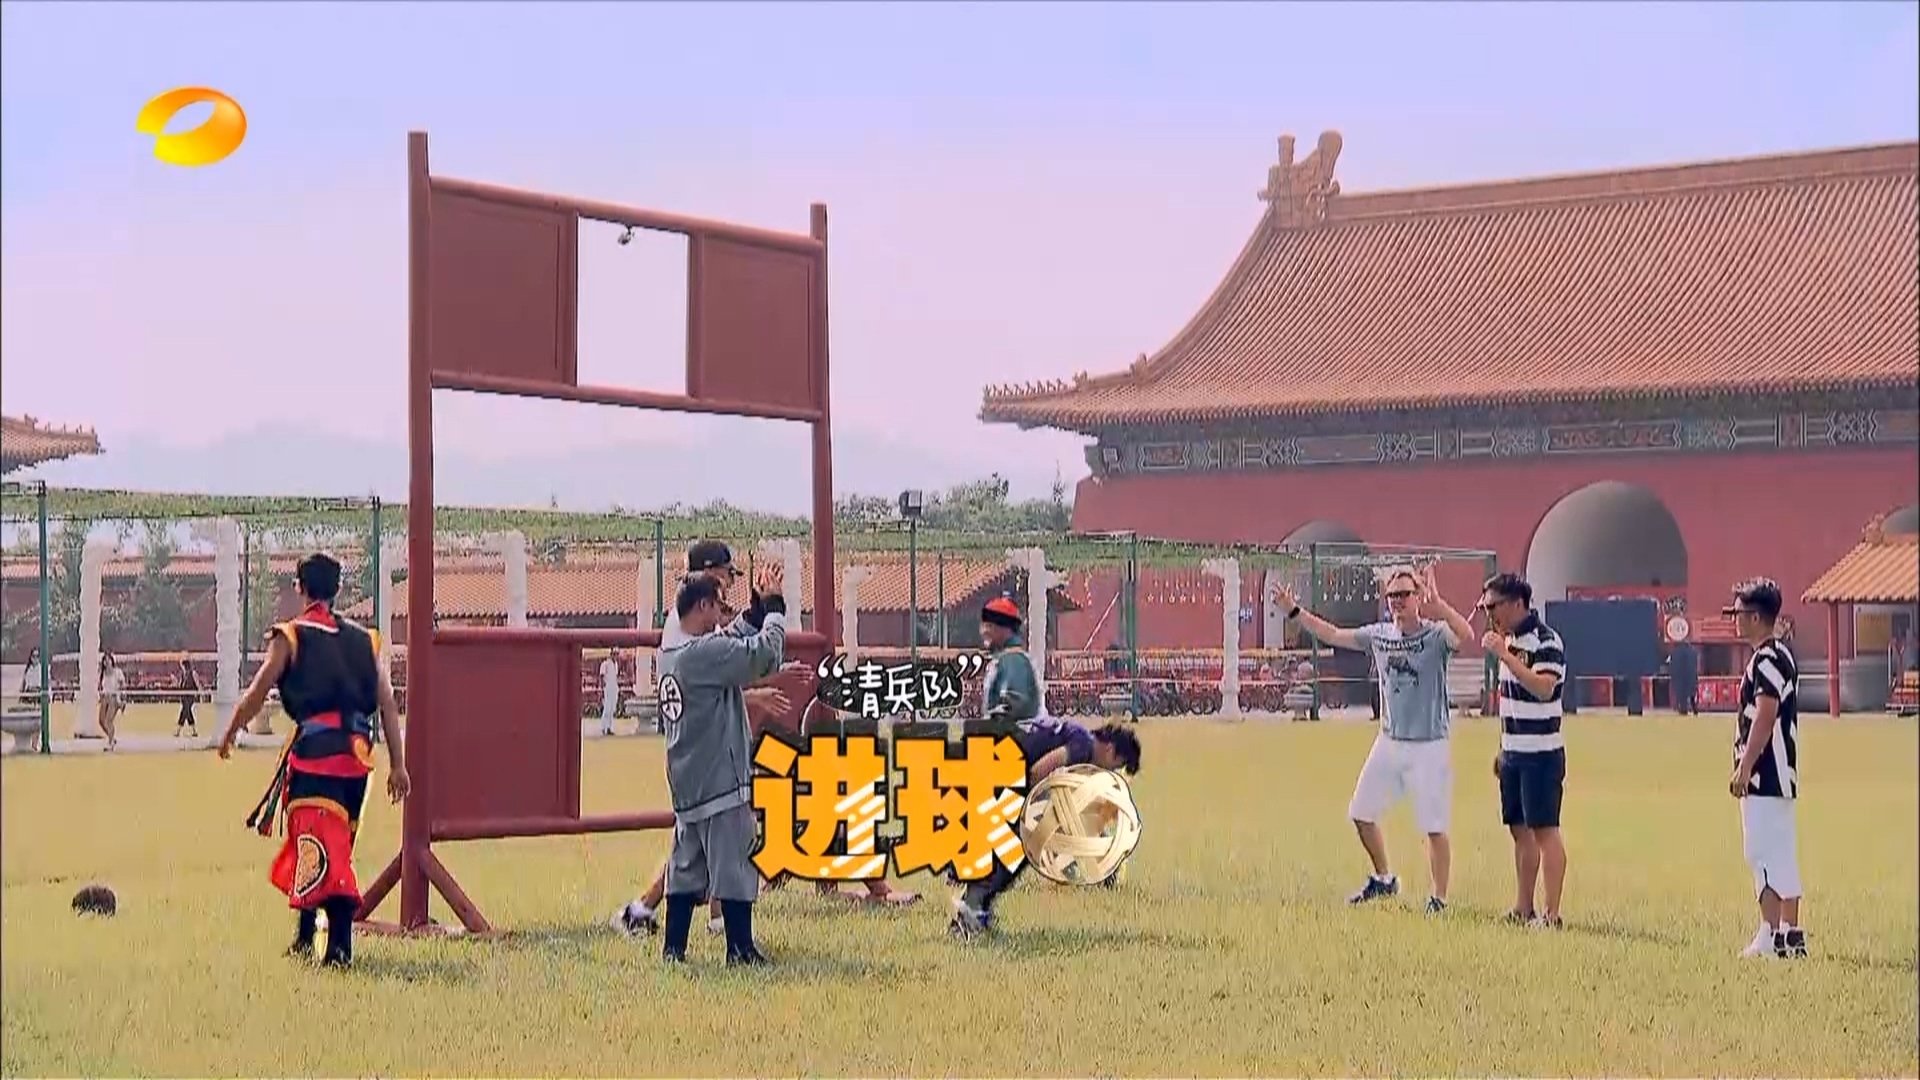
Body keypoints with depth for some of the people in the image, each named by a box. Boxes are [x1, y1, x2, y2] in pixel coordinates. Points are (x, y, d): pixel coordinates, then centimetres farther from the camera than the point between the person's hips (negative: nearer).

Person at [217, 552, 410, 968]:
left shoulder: (290, 637, 2)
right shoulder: (363, 640, 14)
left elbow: (256, 695, 2)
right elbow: (388, 705, 10)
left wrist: (229, 737, 18)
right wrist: (397, 765, 12)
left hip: (315, 749, -5)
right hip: (357, 754, 5)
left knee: (323, 846, -11)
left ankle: (341, 944, -29)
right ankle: (305, 934, 27)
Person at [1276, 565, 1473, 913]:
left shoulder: (1437, 635, -12)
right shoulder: (1379, 635, 5)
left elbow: (1465, 636, -34)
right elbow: (1333, 635, 16)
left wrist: (1438, 604, -49)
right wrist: (1295, 611, 10)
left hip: (1430, 746, -6)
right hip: (1389, 742, 6)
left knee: (1434, 827, -5)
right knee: (1361, 813, 13)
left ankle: (1438, 899, 7)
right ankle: (1383, 880, 33)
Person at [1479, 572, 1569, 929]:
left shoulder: (1545, 641, -14)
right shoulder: (1509, 639, 13)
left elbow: (1543, 688, -29)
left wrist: (1504, 655, -30)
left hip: (1541, 755, -9)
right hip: (1513, 753, 9)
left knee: (1545, 830, -7)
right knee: (1520, 830, 11)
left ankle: (1551, 913, -6)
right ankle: (1523, 909, 16)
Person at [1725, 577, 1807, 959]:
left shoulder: (1770, 658, -15)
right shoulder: (1771, 657, 17)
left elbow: (1765, 717, -21)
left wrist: (1745, 768, -22)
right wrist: (1746, 768, 20)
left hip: (1767, 775, -10)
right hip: (1767, 777, 10)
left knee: (1774, 854, -9)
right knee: (1763, 854, 12)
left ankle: (1789, 935, -9)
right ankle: (1771, 933, 15)